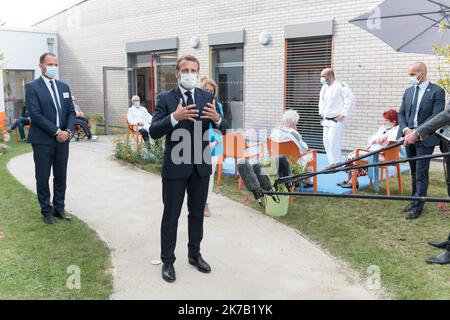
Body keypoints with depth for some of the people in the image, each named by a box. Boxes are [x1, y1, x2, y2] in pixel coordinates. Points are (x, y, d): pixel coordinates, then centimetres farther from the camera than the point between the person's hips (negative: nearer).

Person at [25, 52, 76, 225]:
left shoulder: (64, 87, 12)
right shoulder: (32, 87, -5)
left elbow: (71, 111, 10)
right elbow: (35, 114, -13)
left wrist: (68, 130, -7)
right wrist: (56, 131, -16)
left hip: (63, 139, 5)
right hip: (43, 141, -5)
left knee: (61, 177, 10)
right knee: (43, 178, 5)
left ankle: (59, 209, 22)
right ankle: (47, 211, 18)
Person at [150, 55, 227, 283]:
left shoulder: (208, 98, 4)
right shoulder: (165, 99, -5)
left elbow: (223, 129, -1)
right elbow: (154, 132, -14)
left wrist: (217, 118, -23)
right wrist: (175, 117, -29)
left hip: (201, 165, 3)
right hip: (175, 166, -3)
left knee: (197, 213, 15)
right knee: (171, 215, 6)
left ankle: (194, 254, 32)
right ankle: (167, 260, 19)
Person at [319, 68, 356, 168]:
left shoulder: (340, 86, -13)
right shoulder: (324, 87, 13)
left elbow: (350, 100, -17)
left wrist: (344, 114, -17)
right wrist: (321, 111, 17)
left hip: (336, 120, -8)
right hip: (326, 120, 8)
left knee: (333, 142, -12)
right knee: (326, 142, 8)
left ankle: (337, 163, 0)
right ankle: (332, 162, 19)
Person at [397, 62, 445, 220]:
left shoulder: (437, 91, -6)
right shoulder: (408, 91, 12)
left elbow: (437, 116, -13)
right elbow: (401, 113, 11)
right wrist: (406, 129, -8)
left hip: (425, 138, -6)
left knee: (421, 173, -4)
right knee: (414, 172, 13)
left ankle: (417, 206, 1)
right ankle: (415, 200, 23)